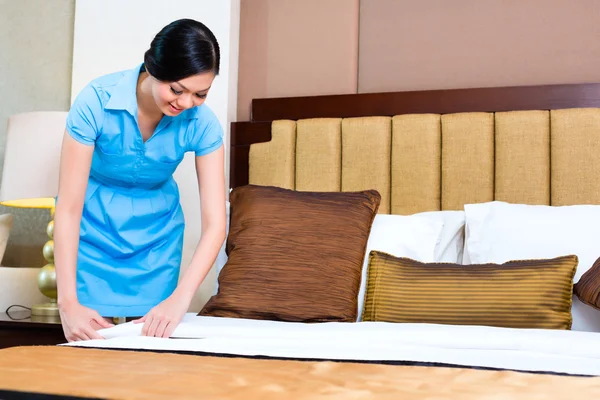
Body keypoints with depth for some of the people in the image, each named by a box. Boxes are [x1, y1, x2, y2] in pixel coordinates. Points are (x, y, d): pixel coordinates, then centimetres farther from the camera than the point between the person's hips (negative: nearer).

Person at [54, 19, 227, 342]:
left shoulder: (202, 123, -21)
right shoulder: (96, 101, -27)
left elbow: (214, 222, -22)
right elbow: (68, 207, -26)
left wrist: (180, 299, -35)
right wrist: (68, 303, -31)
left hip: (155, 233, 2)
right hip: (94, 228, -2)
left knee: (150, 337, 4)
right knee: (92, 340, -2)